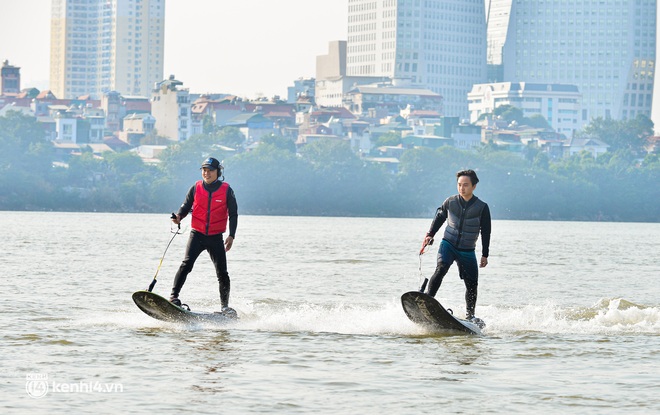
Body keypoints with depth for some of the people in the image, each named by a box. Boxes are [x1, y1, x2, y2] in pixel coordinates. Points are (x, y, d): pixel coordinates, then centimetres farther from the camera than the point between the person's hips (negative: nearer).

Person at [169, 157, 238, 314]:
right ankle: (174, 296, -20)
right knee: (187, 264, -18)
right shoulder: (196, 188, 3)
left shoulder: (226, 190, 0)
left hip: (216, 237, 0)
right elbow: (186, 206, 8)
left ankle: (225, 305, 12)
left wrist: (231, 235, -5)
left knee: (222, 272, -1)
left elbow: (233, 214, 4)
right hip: (197, 235, 0)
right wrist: (179, 216, -14)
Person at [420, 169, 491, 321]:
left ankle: (470, 315, 18)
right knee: (441, 269, -27)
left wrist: (485, 255, -1)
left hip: (467, 251, 0)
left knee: (472, 284, 1)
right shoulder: (450, 202, -3)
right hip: (448, 245, 0)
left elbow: (486, 232, 0)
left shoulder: (482, 207, -6)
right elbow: (439, 217, 16)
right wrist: (430, 235, 8)